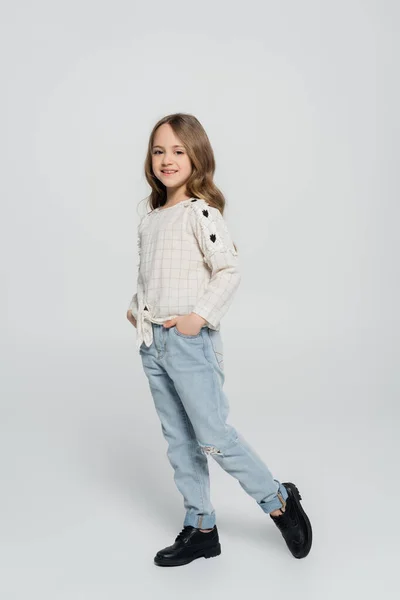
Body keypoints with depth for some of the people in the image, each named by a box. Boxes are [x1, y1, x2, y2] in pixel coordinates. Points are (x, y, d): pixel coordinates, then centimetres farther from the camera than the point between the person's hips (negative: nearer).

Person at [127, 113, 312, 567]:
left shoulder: (201, 212, -10)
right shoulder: (150, 218, 12)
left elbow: (229, 270, -15)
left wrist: (201, 316, -20)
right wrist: (136, 306, 10)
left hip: (190, 341, -7)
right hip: (152, 342, 8)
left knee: (213, 436, -3)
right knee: (179, 441, 12)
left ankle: (279, 500, 20)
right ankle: (200, 529, 26)